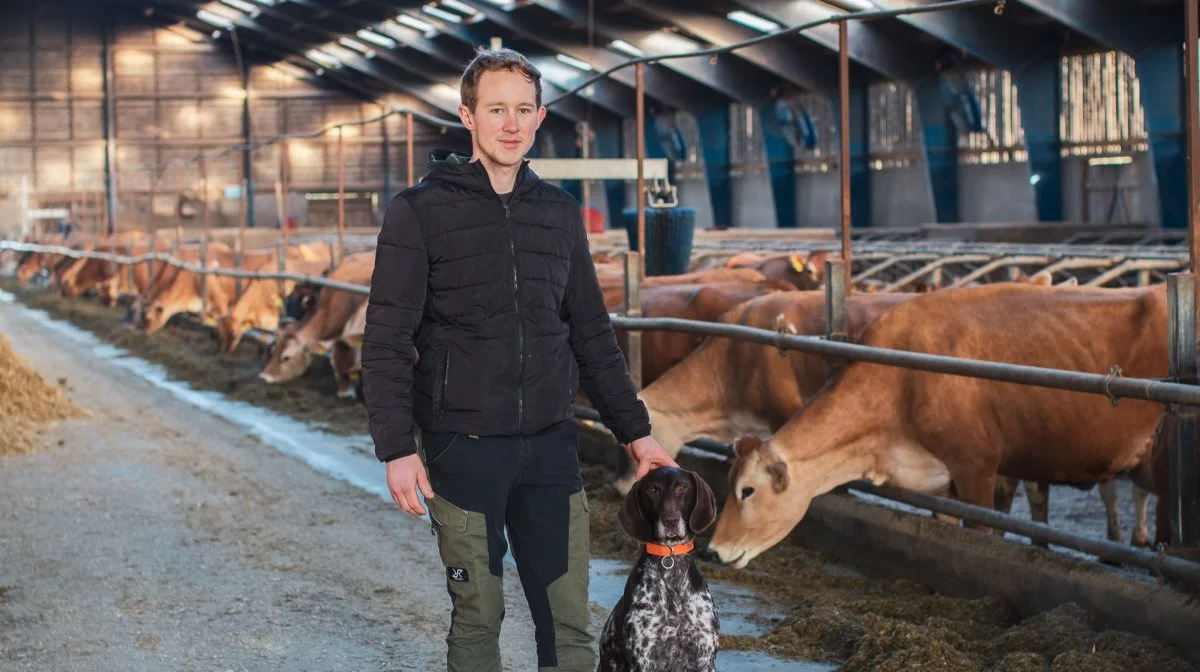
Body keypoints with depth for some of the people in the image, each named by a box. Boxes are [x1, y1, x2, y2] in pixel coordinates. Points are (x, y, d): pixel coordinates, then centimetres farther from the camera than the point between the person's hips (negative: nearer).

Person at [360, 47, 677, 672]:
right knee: (478, 618, 5)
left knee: (568, 620, 5)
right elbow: (386, 343, -7)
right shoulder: (420, 211, -5)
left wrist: (634, 430, 13)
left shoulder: (559, 211, 9)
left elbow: (592, 333, 15)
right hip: (464, 449, -3)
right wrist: (396, 448, -15)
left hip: (551, 445, 4)